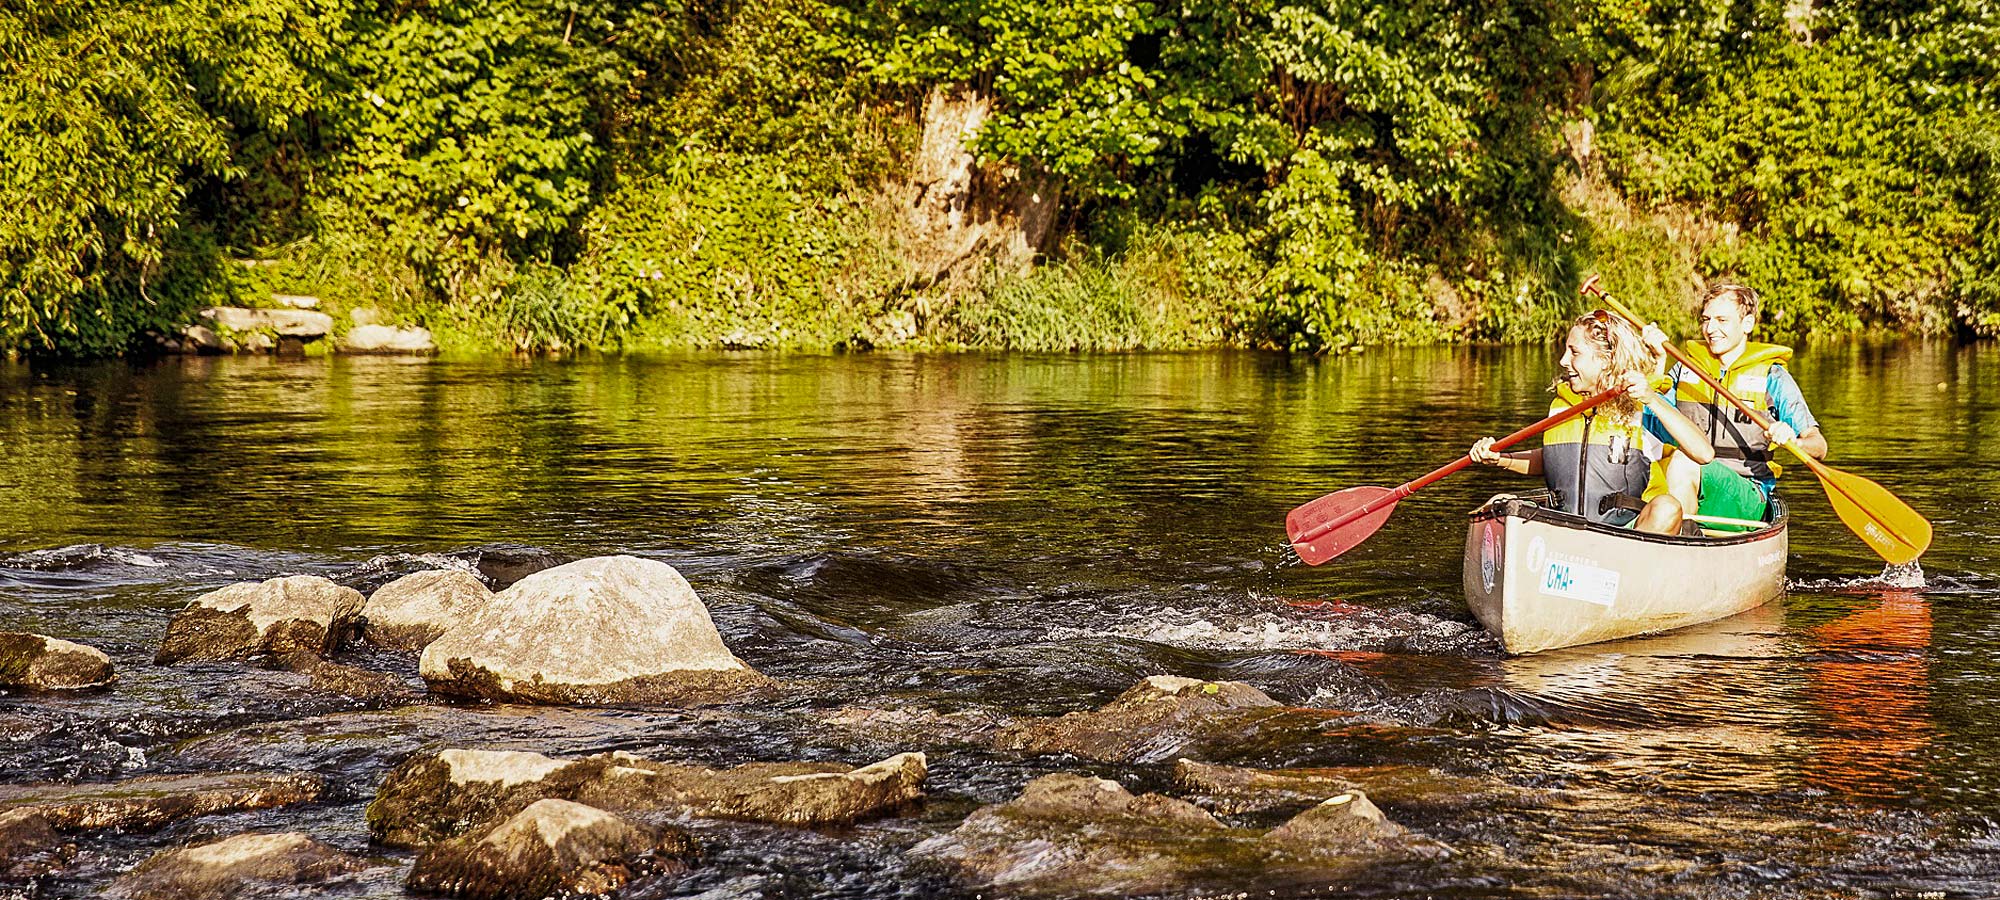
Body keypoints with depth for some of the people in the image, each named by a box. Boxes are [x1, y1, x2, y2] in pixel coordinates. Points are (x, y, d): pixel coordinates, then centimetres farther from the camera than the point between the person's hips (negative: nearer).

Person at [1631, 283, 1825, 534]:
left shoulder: (1772, 378, 5)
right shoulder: (1685, 369, 17)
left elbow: (1819, 447, -1)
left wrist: (1792, 440, -25)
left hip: (1746, 496, -3)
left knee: (1683, 460, -33)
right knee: (1664, 509, -33)